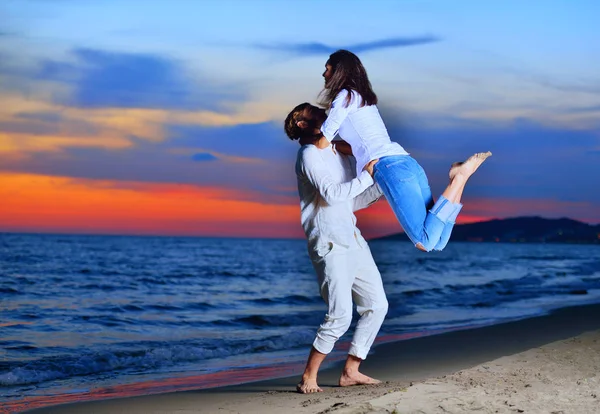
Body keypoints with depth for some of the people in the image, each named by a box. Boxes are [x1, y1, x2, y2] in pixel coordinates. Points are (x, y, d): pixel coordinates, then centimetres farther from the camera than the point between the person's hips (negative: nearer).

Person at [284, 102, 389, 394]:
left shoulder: (339, 154, 19)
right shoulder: (309, 155, -8)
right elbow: (332, 195, -21)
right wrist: (367, 175, -18)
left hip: (353, 241, 9)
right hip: (329, 244, -9)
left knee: (376, 304, 7)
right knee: (340, 315, -15)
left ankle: (350, 371, 15)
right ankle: (308, 377, -2)